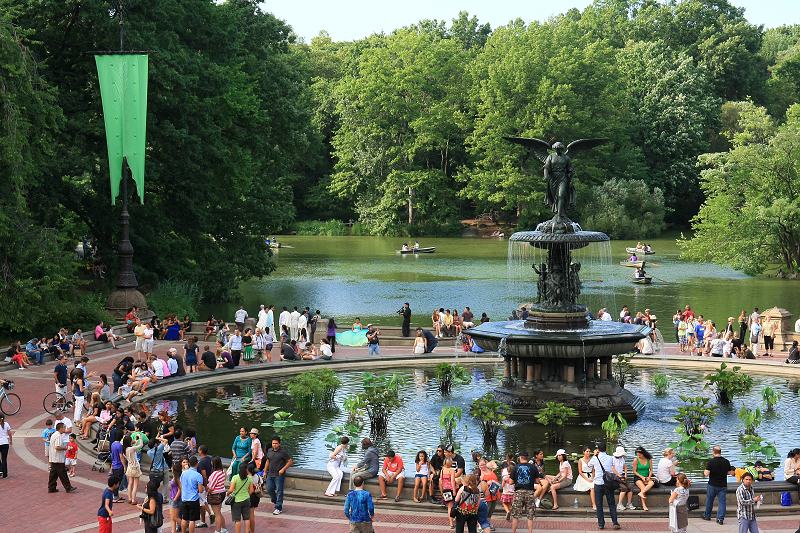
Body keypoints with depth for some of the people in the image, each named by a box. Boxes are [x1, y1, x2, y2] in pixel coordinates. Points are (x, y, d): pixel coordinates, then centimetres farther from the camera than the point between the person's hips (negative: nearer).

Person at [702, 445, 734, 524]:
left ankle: (707, 515, 29)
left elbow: (707, 473, -18)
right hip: (723, 485, 2)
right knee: (722, 502, 5)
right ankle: (720, 518, -1)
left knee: (709, 500, 15)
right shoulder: (726, 461, -2)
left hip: (712, 485, -2)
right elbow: (730, 473, 5)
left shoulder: (711, 461, -14)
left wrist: (704, 472, 4)